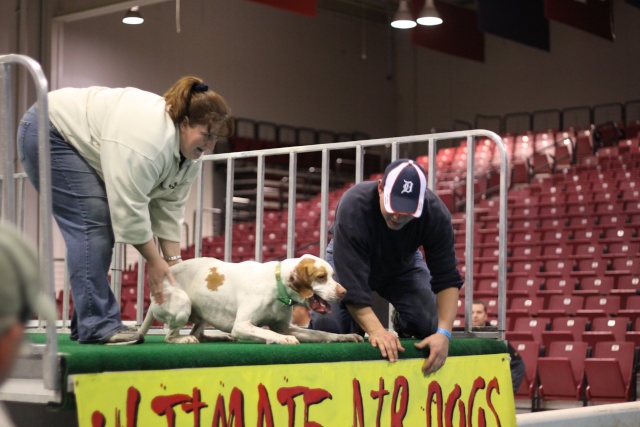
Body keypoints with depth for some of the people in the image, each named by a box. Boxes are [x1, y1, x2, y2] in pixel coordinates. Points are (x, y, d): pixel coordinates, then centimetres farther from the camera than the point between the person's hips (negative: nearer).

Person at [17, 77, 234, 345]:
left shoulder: (188, 154, -5)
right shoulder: (147, 136, -33)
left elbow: (169, 208, -2)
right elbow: (128, 207, -30)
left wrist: (173, 261, -7)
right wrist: (154, 261, -23)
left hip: (78, 144, 10)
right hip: (47, 133, -9)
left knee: (103, 227, 4)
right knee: (92, 224, -18)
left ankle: (86, 322, 9)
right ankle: (95, 325, -18)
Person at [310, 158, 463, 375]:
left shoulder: (436, 213, -33)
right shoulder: (353, 206, -41)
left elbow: (447, 278, -29)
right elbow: (350, 281, -42)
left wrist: (444, 332, -43)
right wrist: (376, 330, -54)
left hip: (403, 264, 2)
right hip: (349, 262, -2)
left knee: (428, 326, -20)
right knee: (327, 325, -25)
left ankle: (403, 324, 15)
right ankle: (356, 324, 10)